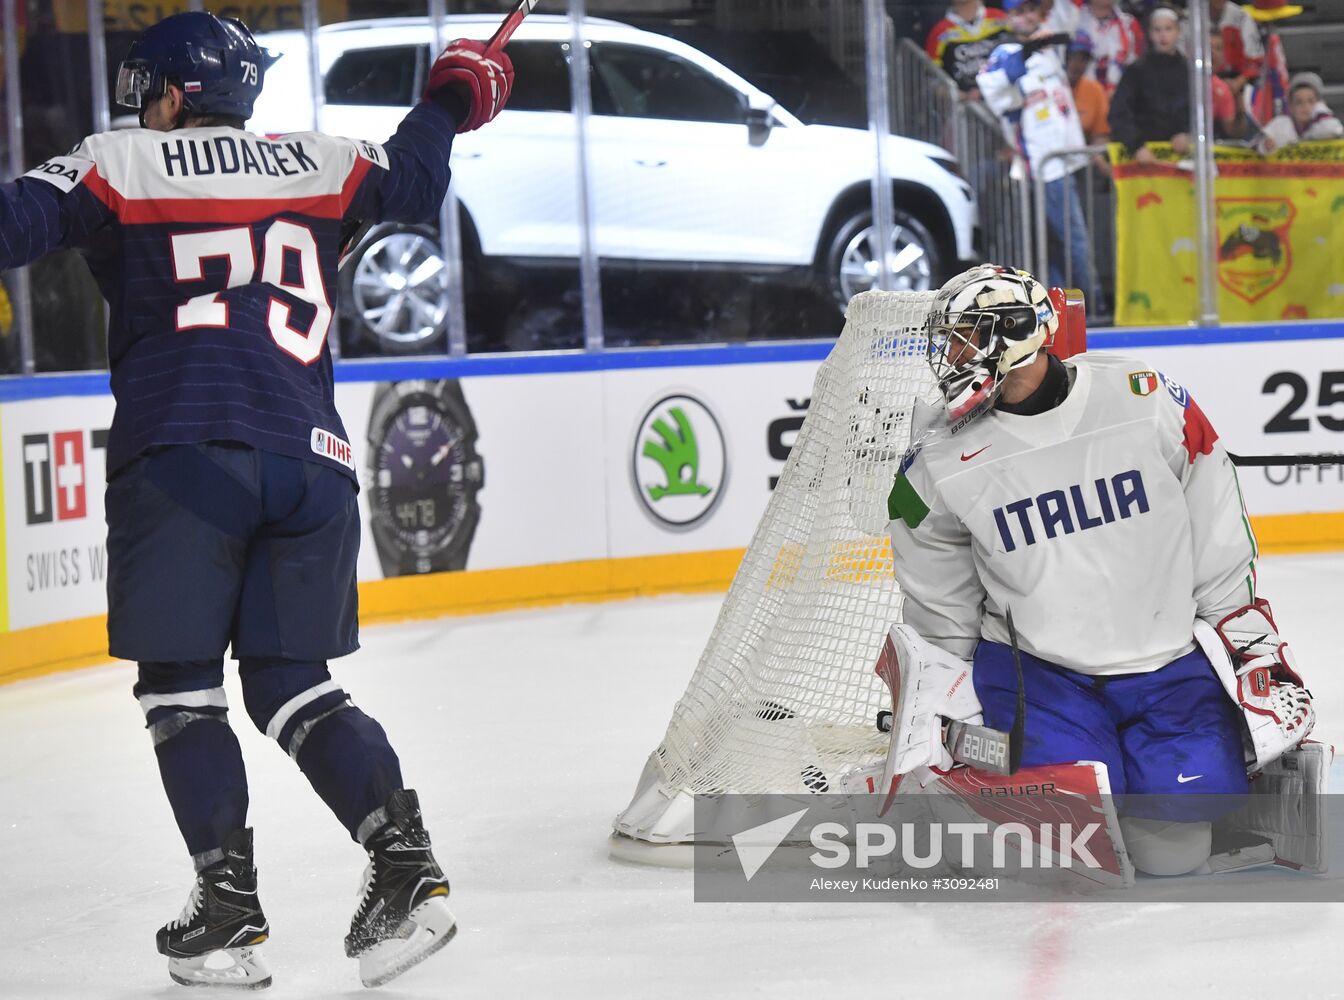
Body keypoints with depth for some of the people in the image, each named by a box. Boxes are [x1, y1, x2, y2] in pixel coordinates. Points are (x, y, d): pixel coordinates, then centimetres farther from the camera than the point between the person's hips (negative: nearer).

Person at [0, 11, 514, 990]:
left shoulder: (116, 165, 7)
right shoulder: (318, 163, 15)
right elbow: (412, 184, 26)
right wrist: (453, 95, 41)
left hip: (179, 454, -4)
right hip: (308, 458, 4)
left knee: (181, 684, 6)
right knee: (294, 683, 12)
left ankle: (230, 906, 1)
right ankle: (407, 864, -2)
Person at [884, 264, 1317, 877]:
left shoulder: (1153, 406, -11)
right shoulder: (941, 460, -6)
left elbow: (1224, 556, -1)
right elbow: (938, 617, 7)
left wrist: (1257, 654, 0)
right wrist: (926, 719, 8)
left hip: (1172, 663, 0)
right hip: (1036, 670, 0)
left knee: (1173, 850, -11)